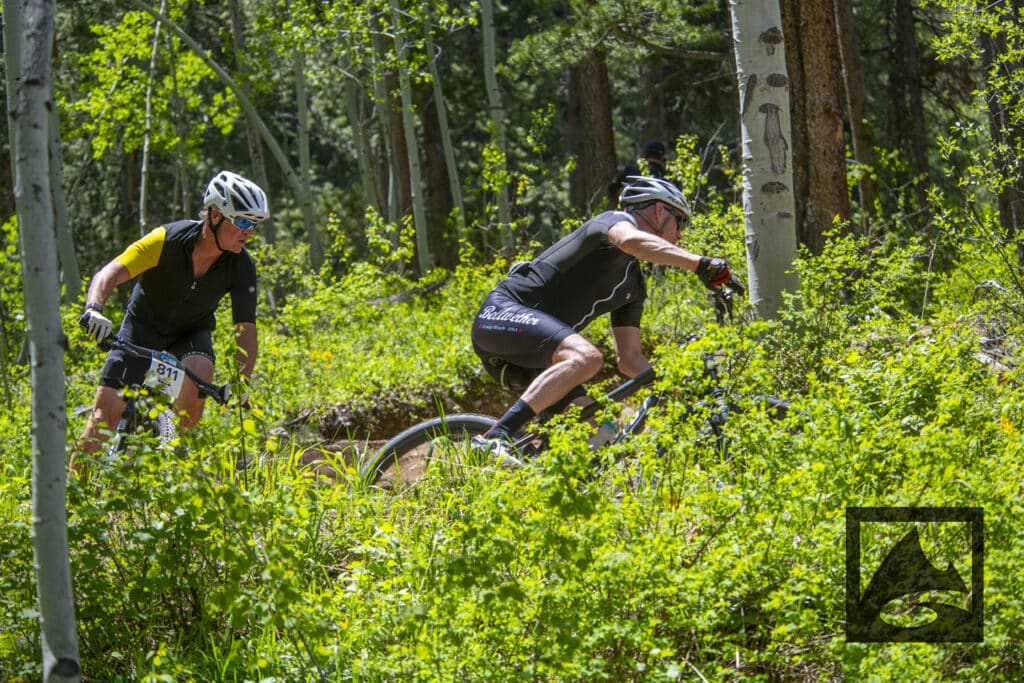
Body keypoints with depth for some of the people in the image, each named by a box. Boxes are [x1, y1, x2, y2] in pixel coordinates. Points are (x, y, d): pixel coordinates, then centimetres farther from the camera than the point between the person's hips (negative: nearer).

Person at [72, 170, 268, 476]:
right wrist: (94, 309, -55)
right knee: (107, 409, -13)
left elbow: (245, 329, -20)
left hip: (192, 335, 1)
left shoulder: (241, 266, -20)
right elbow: (110, 274, -35)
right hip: (143, 327, -1)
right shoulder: (168, 240, -27)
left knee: (198, 375, -31)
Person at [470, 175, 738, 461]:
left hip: (530, 358, 9)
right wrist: (701, 264, -37)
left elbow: (630, 360, 21)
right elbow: (630, 240, -30)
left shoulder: (634, 286, 22)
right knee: (587, 357, -35)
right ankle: (495, 439, -39)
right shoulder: (616, 220, -3)